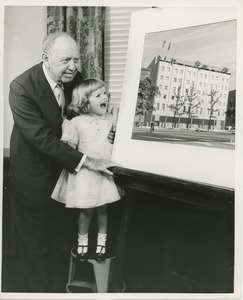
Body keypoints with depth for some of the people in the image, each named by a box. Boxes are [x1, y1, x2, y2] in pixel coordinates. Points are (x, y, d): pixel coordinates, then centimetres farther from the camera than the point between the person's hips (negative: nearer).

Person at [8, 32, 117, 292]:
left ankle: (60, 287, 43)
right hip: (33, 174, -5)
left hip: (64, 168, 6)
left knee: (60, 235, 21)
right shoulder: (22, 88, -27)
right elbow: (43, 139, -31)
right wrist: (86, 161, -32)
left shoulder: (75, 78, -10)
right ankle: (38, 289, 36)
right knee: (35, 240, 12)